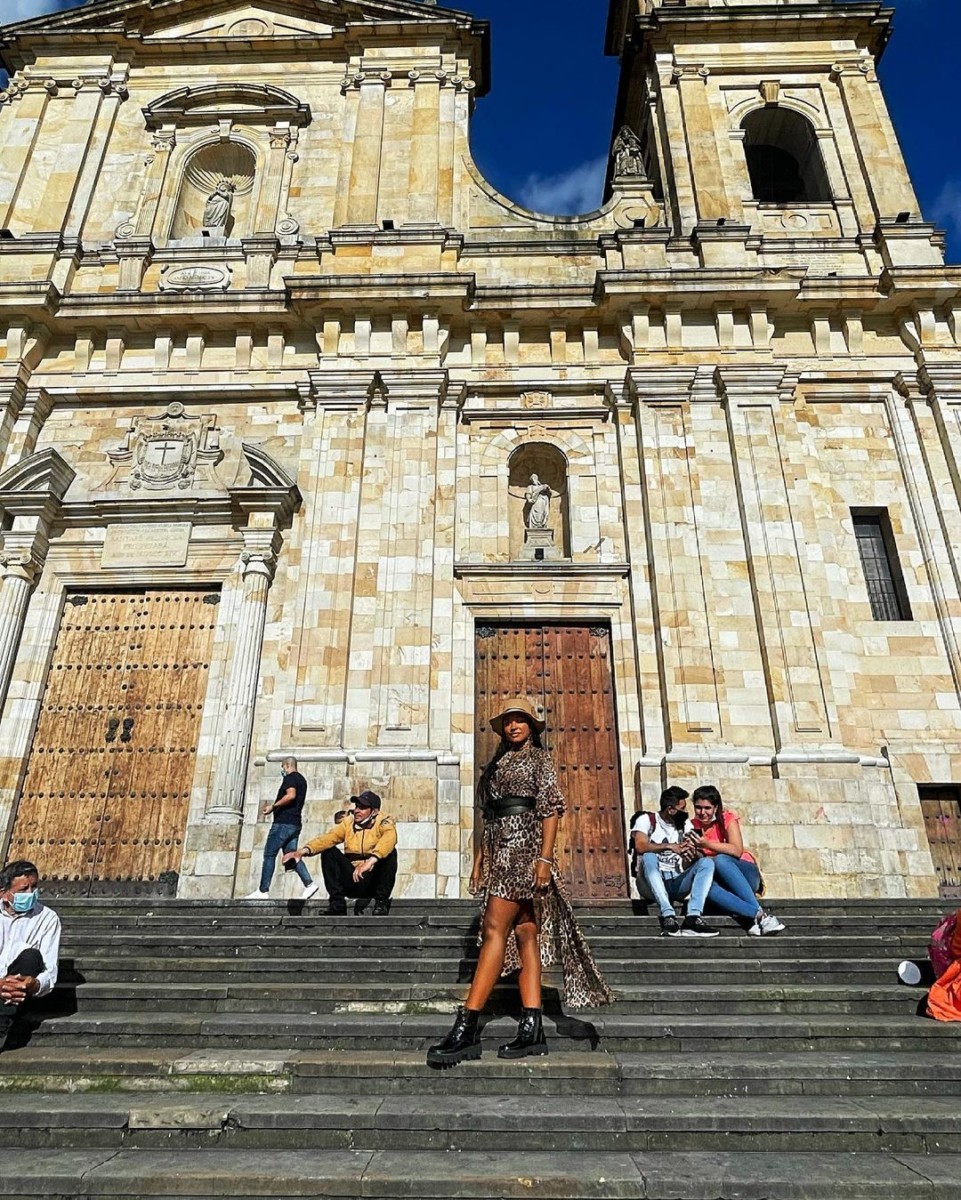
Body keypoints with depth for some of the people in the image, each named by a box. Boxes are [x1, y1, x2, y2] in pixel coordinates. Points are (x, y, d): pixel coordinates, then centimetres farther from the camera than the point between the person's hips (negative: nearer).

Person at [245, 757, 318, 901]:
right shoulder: (301, 780, 21)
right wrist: (275, 807, 28)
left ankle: (263, 891, -2)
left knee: (269, 855, -3)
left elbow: (291, 795, -25)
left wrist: (273, 806, -19)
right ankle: (309, 884, -4)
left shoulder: (290, 777, -7)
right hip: (295, 822, 9)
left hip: (284, 822, -9)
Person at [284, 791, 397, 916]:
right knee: (328, 851, -11)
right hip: (352, 880, 4)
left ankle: (381, 902, -14)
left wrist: (370, 861, -49)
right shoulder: (349, 822, 3)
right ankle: (337, 902, -9)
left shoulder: (383, 822, -9)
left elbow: (390, 838, -34)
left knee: (390, 851, -27)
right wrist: (303, 850, -32)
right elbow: (328, 837, -15)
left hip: (375, 880, -3)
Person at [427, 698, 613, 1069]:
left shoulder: (539, 757, 3)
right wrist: (479, 859, 12)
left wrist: (545, 857, -14)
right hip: (499, 848, 7)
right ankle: (532, 1028, 3)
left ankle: (466, 1027, -15)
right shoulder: (497, 763, 21)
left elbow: (551, 808, -5)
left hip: (523, 844, -7)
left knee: (494, 929, -13)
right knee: (525, 933, 3)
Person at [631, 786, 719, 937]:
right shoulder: (646, 819, 0)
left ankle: (693, 917, -35)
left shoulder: (686, 824, 13)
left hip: (677, 883, 4)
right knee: (649, 857, -34)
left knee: (707, 862, -18)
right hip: (651, 885, -4)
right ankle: (668, 916, -41)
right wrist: (670, 847, -26)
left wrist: (691, 855, -20)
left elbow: (686, 866, 3)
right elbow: (640, 846, -21)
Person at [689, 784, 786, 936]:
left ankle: (759, 915, -39)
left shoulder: (727, 818, 2)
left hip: (745, 875, -1)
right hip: (721, 882, 1)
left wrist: (707, 844, -24)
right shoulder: (693, 827, 9)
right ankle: (756, 915, -45)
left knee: (721, 860, -35)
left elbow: (737, 851, -14)